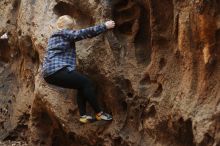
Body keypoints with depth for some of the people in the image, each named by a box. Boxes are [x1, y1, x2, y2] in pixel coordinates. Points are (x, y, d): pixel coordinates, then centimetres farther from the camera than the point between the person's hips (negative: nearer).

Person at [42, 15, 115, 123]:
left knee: (82, 85, 12)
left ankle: (83, 115, 1)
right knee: (86, 83, -6)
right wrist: (104, 26, -3)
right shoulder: (65, 33, -2)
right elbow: (85, 33, -7)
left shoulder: (53, 36, 24)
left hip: (48, 74, 10)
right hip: (57, 70, -10)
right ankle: (98, 113, -3)